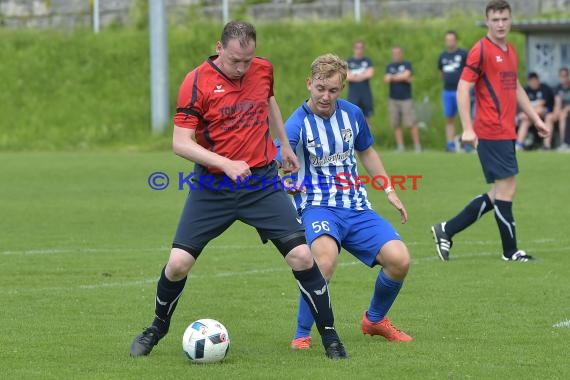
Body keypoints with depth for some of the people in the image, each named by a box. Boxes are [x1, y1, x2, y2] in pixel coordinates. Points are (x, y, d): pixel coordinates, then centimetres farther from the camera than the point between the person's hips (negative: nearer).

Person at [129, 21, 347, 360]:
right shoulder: (197, 83, -13)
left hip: (262, 181, 2)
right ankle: (158, 328, 22)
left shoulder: (263, 69, 0)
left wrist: (284, 144, 27)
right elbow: (181, 143, -15)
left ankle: (329, 336, 5)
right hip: (213, 187, -2)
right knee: (179, 262, -7)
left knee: (301, 256, -9)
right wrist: (225, 163, -26)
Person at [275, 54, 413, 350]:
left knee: (399, 260, -13)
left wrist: (389, 191, 20)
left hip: (356, 208, 5)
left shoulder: (352, 114, 5)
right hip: (317, 207, -5)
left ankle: (375, 319, 17)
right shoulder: (297, 125, -12)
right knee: (326, 257, -36)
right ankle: (302, 335, -20)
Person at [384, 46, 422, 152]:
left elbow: (406, 75, -12)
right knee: (396, 124, 1)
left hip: (406, 98, -4)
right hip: (393, 99, 4)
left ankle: (417, 146, -7)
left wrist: (394, 77, -2)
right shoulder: (390, 66, 13)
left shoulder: (407, 64, 4)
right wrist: (402, 78, -11)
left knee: (412, 123, -9)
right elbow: (387, 79, -1)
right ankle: (400, 146, 6)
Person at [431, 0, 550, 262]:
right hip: (491, 132, -9)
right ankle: (510, 252, 3)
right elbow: (463, 88, -13)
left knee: (498, 194, 10)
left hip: (507, 132, 9)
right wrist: (467, 129, -20)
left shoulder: (510, 51, 16)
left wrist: (535, 118, 27)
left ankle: (447, 230, 16)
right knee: (506, 189, -6)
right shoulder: (481, 51, -9)